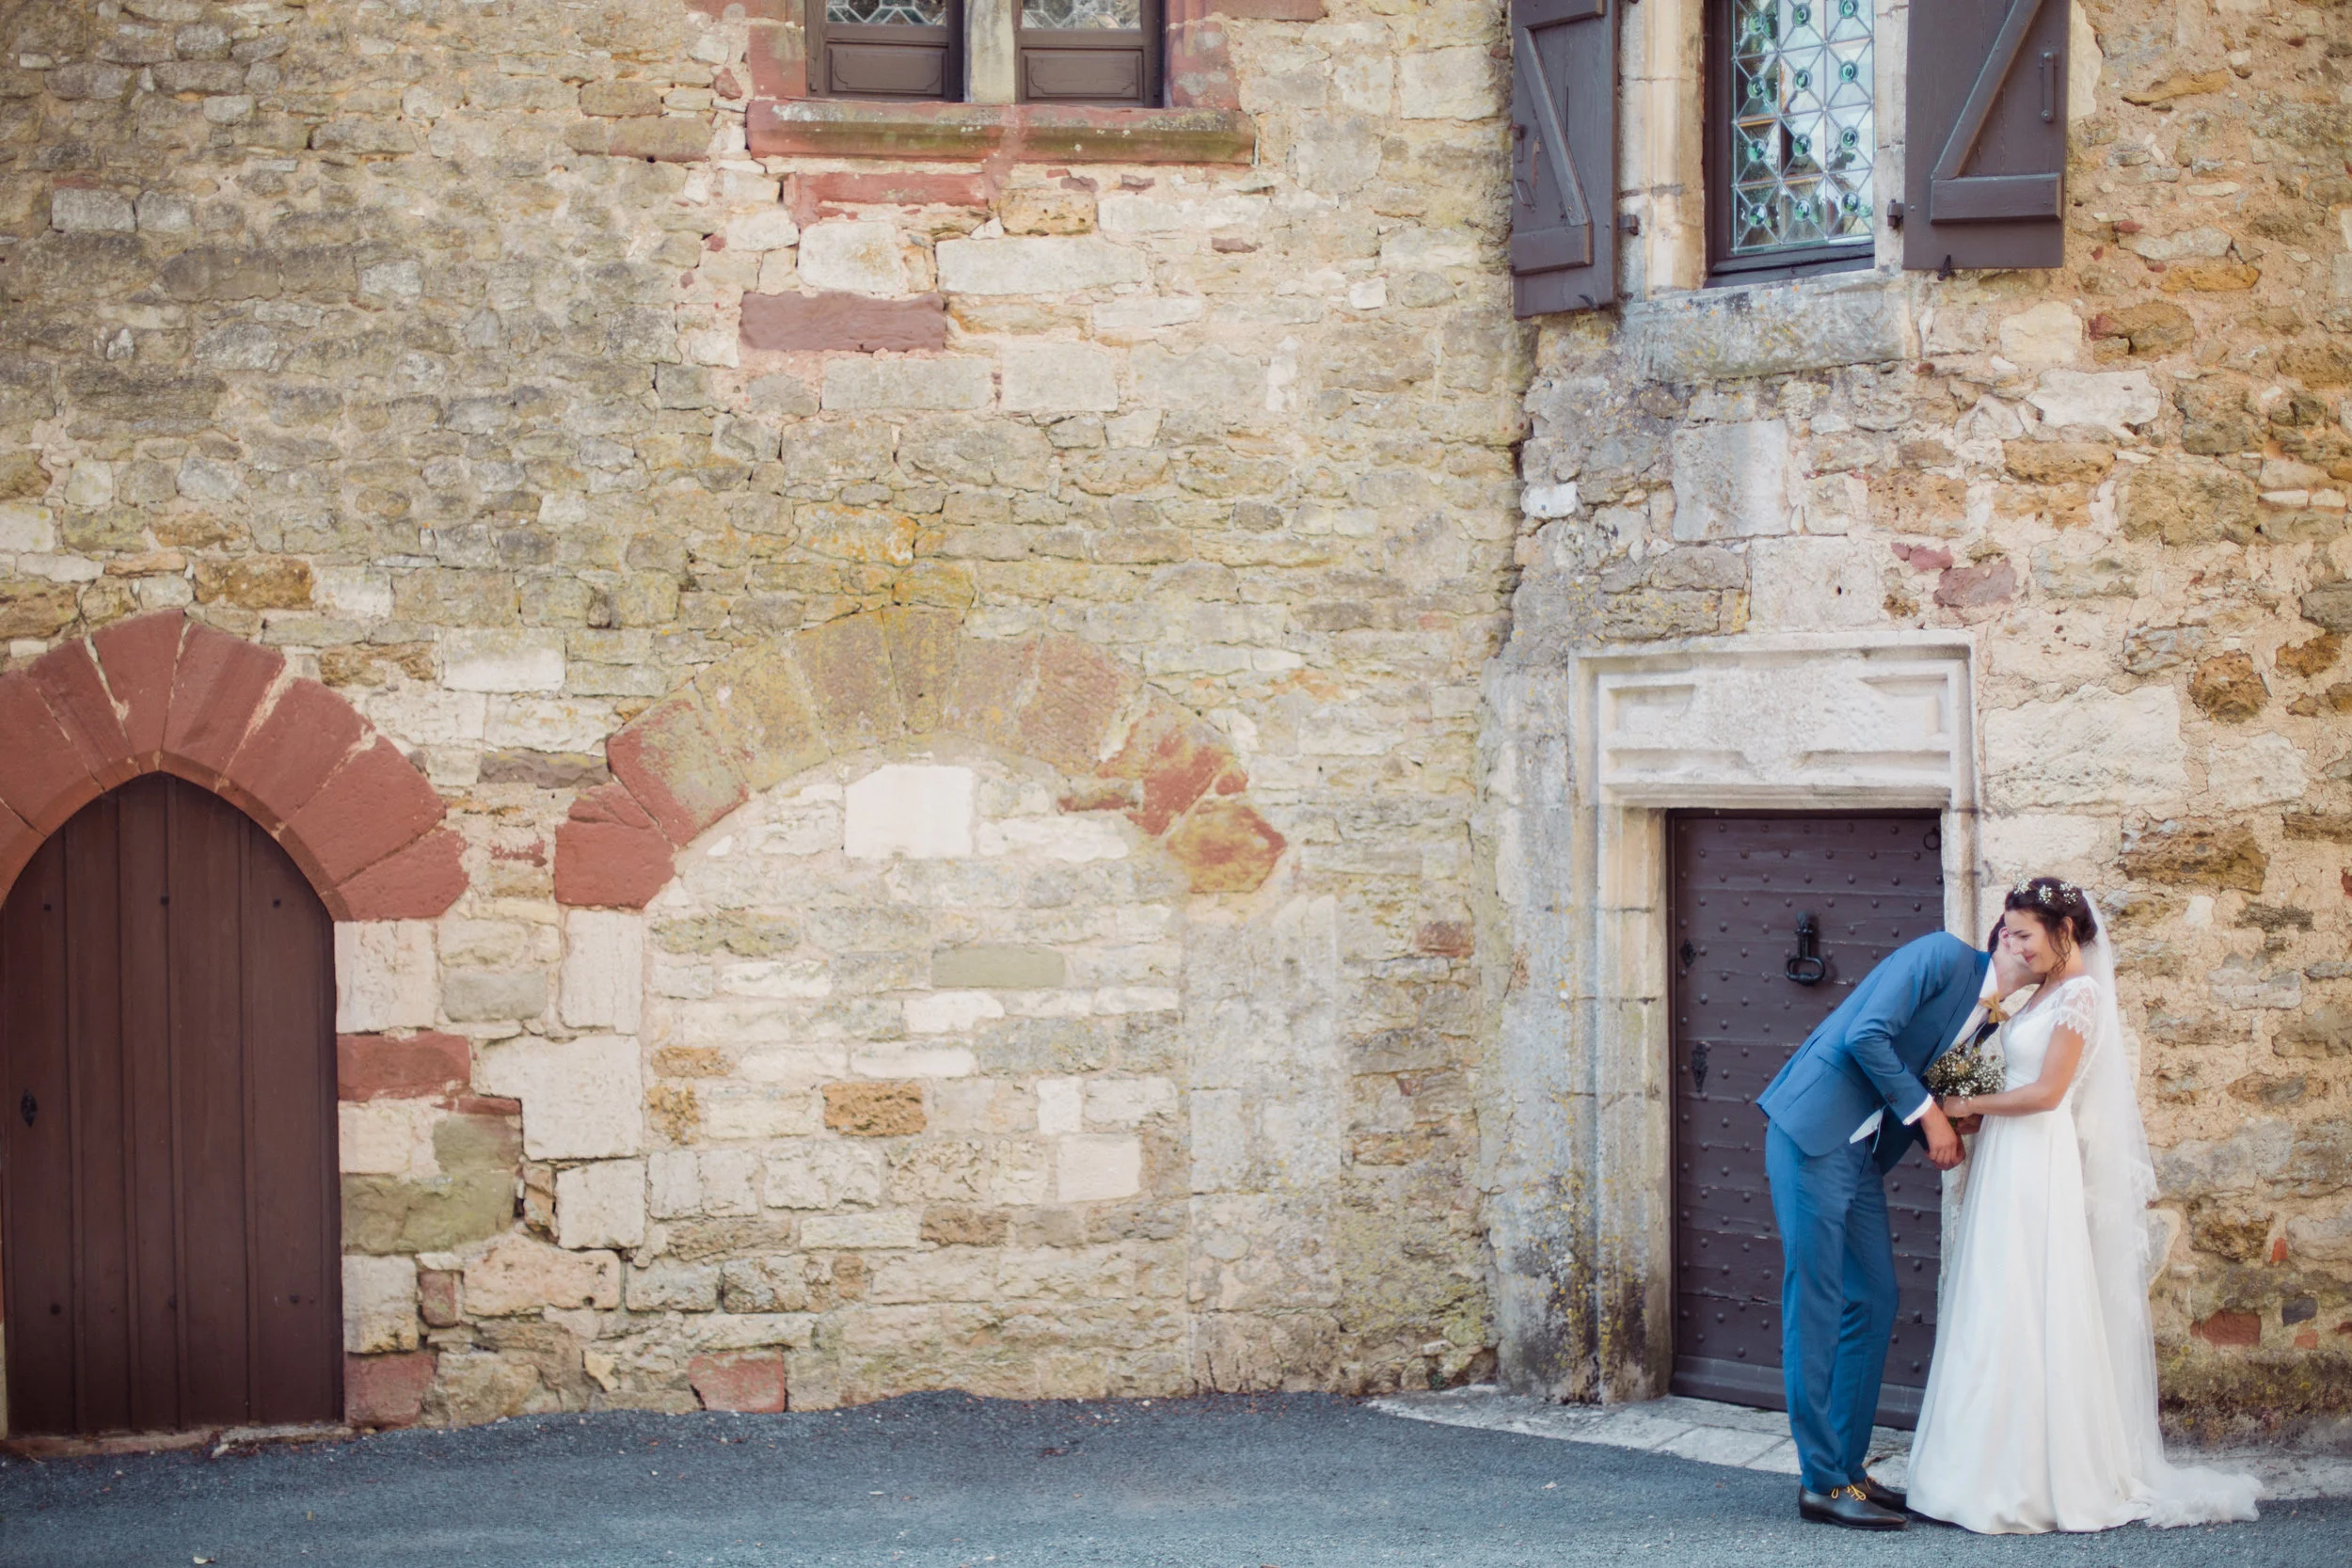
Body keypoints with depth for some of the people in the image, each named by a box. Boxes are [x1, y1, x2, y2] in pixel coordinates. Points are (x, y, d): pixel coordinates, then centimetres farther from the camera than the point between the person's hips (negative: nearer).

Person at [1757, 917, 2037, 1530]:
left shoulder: (1989, 1020, 15)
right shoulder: (1945, 956, -10)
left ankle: (1847, 1468, 19)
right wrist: (1929, 1113, -13)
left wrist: (1952, 1133, -5)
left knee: (1874, 1303, 10)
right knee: (1815, 1305, -5)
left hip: (1861, 1153, 9)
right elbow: (1866, 1035, -18)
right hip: (1813, 1133, -9)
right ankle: (1822, 1482, -2)